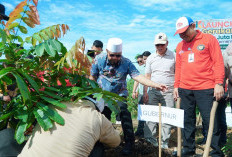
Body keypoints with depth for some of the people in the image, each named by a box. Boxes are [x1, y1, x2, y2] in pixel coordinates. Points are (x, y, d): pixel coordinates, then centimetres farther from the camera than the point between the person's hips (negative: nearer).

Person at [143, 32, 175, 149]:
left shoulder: (173, 56, 4)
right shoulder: (150, 58, 10)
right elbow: (147, 76, 11)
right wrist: (145, 92, 5)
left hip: (169, 92, -1)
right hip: (153, 91, 2)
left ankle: (165, 142, 12)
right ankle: (150, 139, 10)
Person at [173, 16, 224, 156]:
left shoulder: (209, 39, 2)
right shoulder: (180, 46, 15)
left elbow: (218, 62, -3)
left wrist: (219, 83, -11)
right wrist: (176, 86, 14)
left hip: (205, 89, -4)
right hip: (184, 90, 5)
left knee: (210, 120, 0)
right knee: (187, 121, 10)